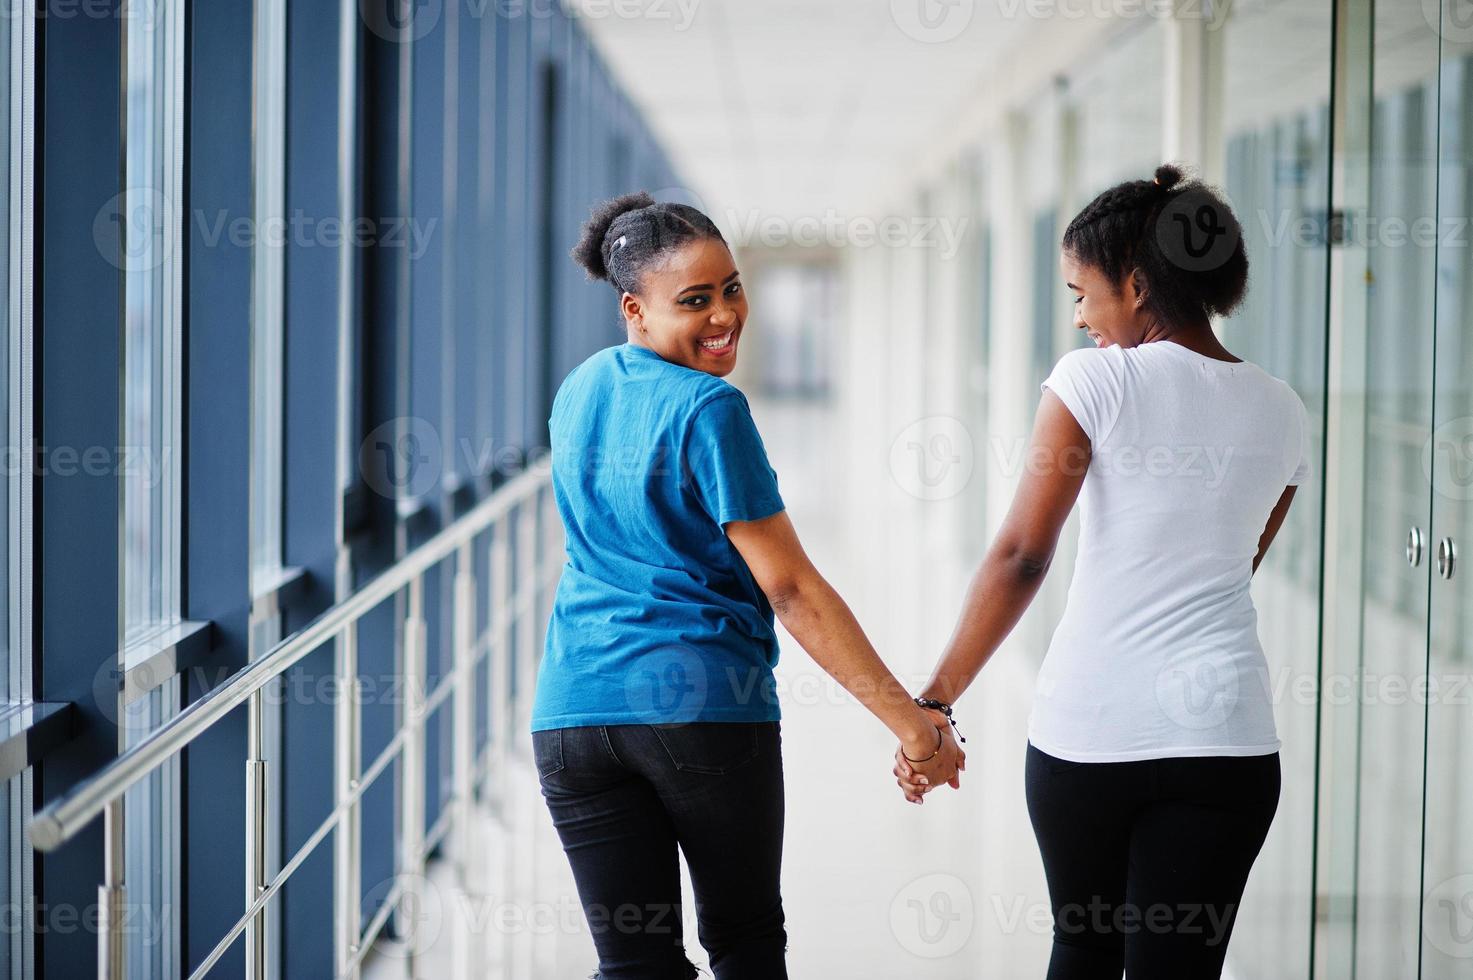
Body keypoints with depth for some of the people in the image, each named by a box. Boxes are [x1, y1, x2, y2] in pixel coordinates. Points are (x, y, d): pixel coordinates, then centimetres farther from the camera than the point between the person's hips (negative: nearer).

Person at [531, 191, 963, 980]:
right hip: (707, 706, -5)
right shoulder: (710, 410, -13)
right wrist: (909, 721, -13)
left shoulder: (579, 390, 10)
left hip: (574, 709, 5)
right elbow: (789, 588, -15)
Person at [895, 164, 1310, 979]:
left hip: (1085, 727, -2)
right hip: (1220, 730, 2)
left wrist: (935, 700, -8)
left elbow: (1020, 556, -10)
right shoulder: (1281, 413, 9)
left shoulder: (1094, 380, -4)